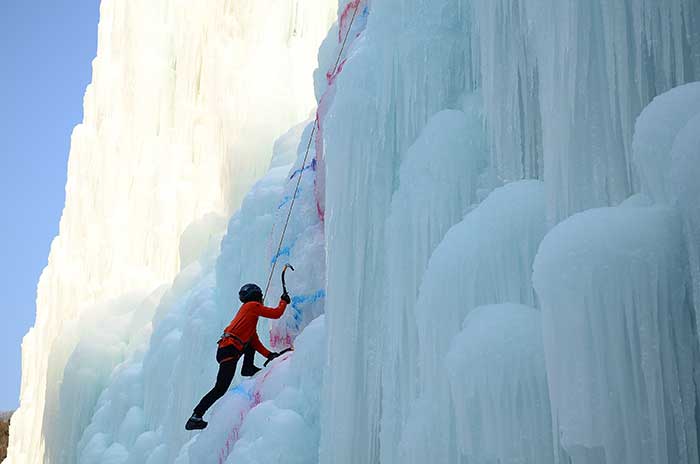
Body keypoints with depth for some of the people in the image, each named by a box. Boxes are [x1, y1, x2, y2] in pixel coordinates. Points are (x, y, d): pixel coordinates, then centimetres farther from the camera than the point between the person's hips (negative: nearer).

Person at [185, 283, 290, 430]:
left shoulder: (247, 309, 26)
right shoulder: (253, 306, 2)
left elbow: (255, 341, 23)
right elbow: (276, 313, -2)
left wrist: (269, 355, 15)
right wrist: (284, 301, 16)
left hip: (225, 349, 9)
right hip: (229, 351, -9)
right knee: (221, 388, -10)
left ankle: (248, 368, 15)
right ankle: (195, 417, -11)